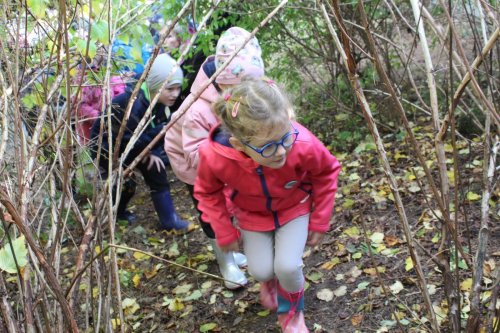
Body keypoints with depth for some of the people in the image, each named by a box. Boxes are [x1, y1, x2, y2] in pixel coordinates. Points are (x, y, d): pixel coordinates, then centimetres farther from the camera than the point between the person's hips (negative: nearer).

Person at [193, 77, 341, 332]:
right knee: (260, 271, -2)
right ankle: (270, 280, 40)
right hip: (252, 214, 1)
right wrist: (225, 233, -6)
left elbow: (327, 173, -14)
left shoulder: (304, 144, -40)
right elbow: (208, 193, -11)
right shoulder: (215, 156, -37)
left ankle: (292, 312, 20)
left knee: (288, 267, -16)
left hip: (294, 208, -1)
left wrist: (320, 222, -9)